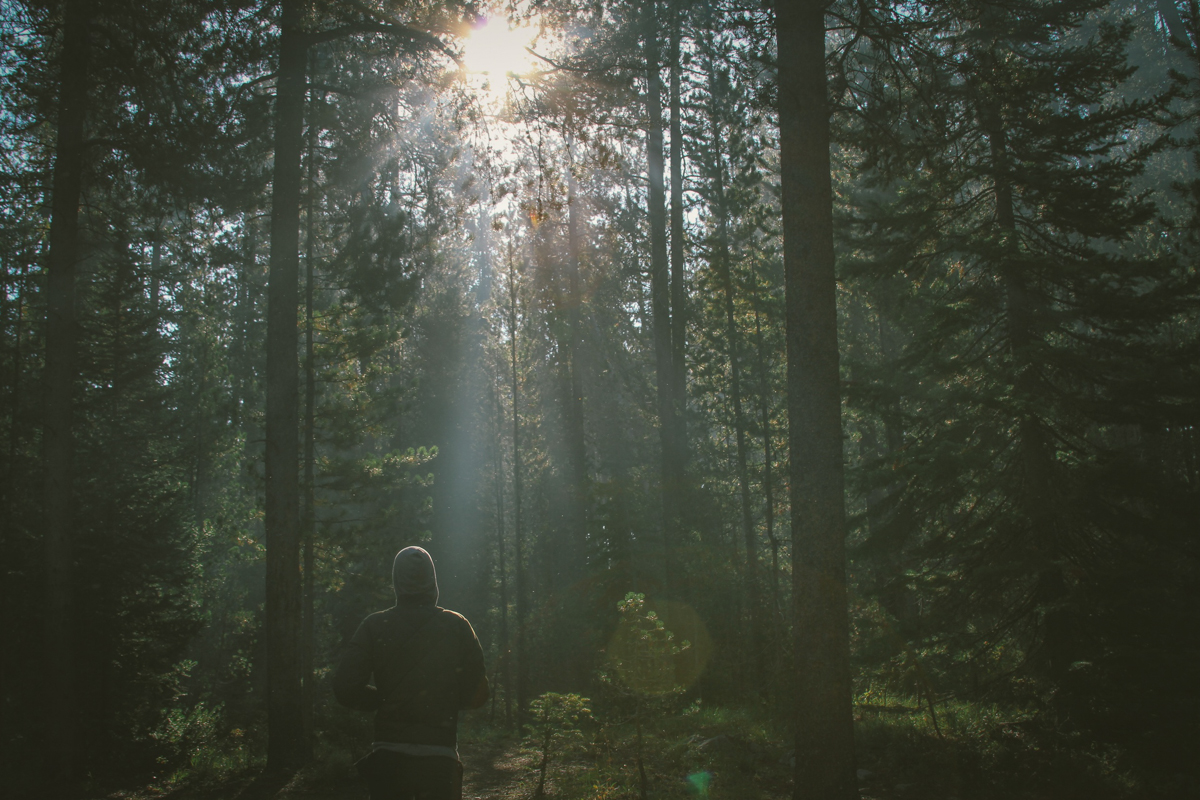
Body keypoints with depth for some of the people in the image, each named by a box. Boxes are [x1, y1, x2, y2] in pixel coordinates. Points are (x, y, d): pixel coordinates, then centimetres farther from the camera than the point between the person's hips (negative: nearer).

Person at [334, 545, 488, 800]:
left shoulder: (374, 626, -2)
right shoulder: (457, 627, -2)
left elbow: (345, 688, -9)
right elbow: (478, 694, -2)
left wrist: (383, 700, 9)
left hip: (388, 756, 1)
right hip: (440, 756, 0)